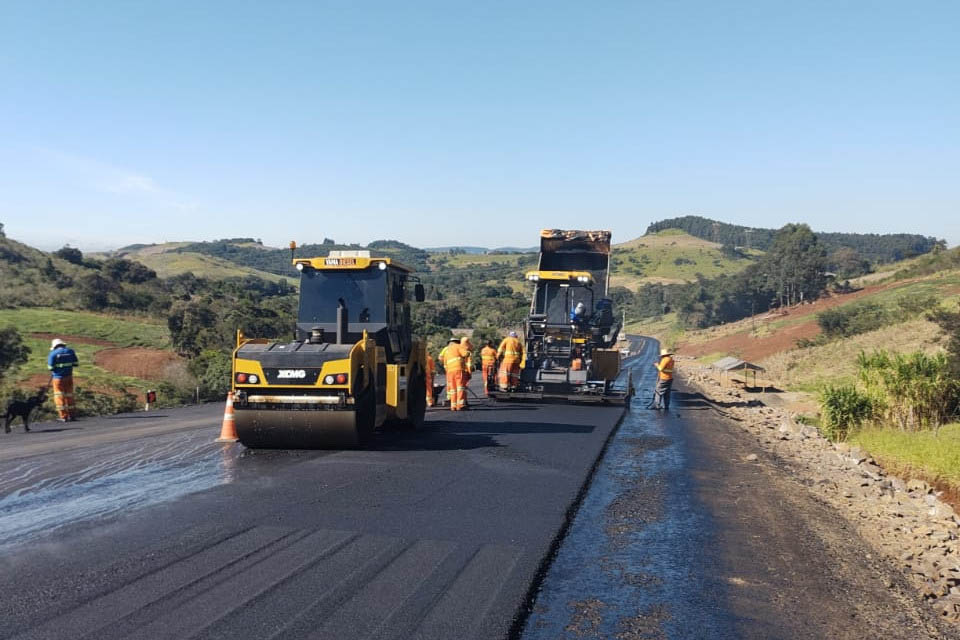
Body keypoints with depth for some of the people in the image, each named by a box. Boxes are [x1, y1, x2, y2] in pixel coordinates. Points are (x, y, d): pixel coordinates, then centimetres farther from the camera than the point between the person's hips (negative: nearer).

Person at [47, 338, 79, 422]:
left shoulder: (53, 354, -10)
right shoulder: (70, 351, 2)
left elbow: (50, 367, -11)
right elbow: (76, 363, 6)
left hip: (58, 378, -4)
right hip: (69, 377, 4)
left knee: (59, 397, 3)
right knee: (69, 396, 13)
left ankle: (63, 416, -1)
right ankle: (71, 415, 15)